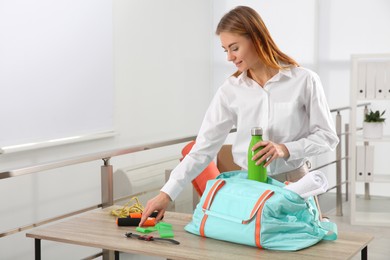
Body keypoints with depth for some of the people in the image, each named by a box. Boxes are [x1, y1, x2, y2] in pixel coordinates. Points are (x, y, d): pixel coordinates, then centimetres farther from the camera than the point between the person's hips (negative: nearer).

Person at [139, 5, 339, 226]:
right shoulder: (230, 91, -2)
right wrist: (167, 193, -10)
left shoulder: (304, 80, -8)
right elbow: (204, 148, -3)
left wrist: (286, 149, -20)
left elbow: (327, 136, -4)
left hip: (294, 184, -1)